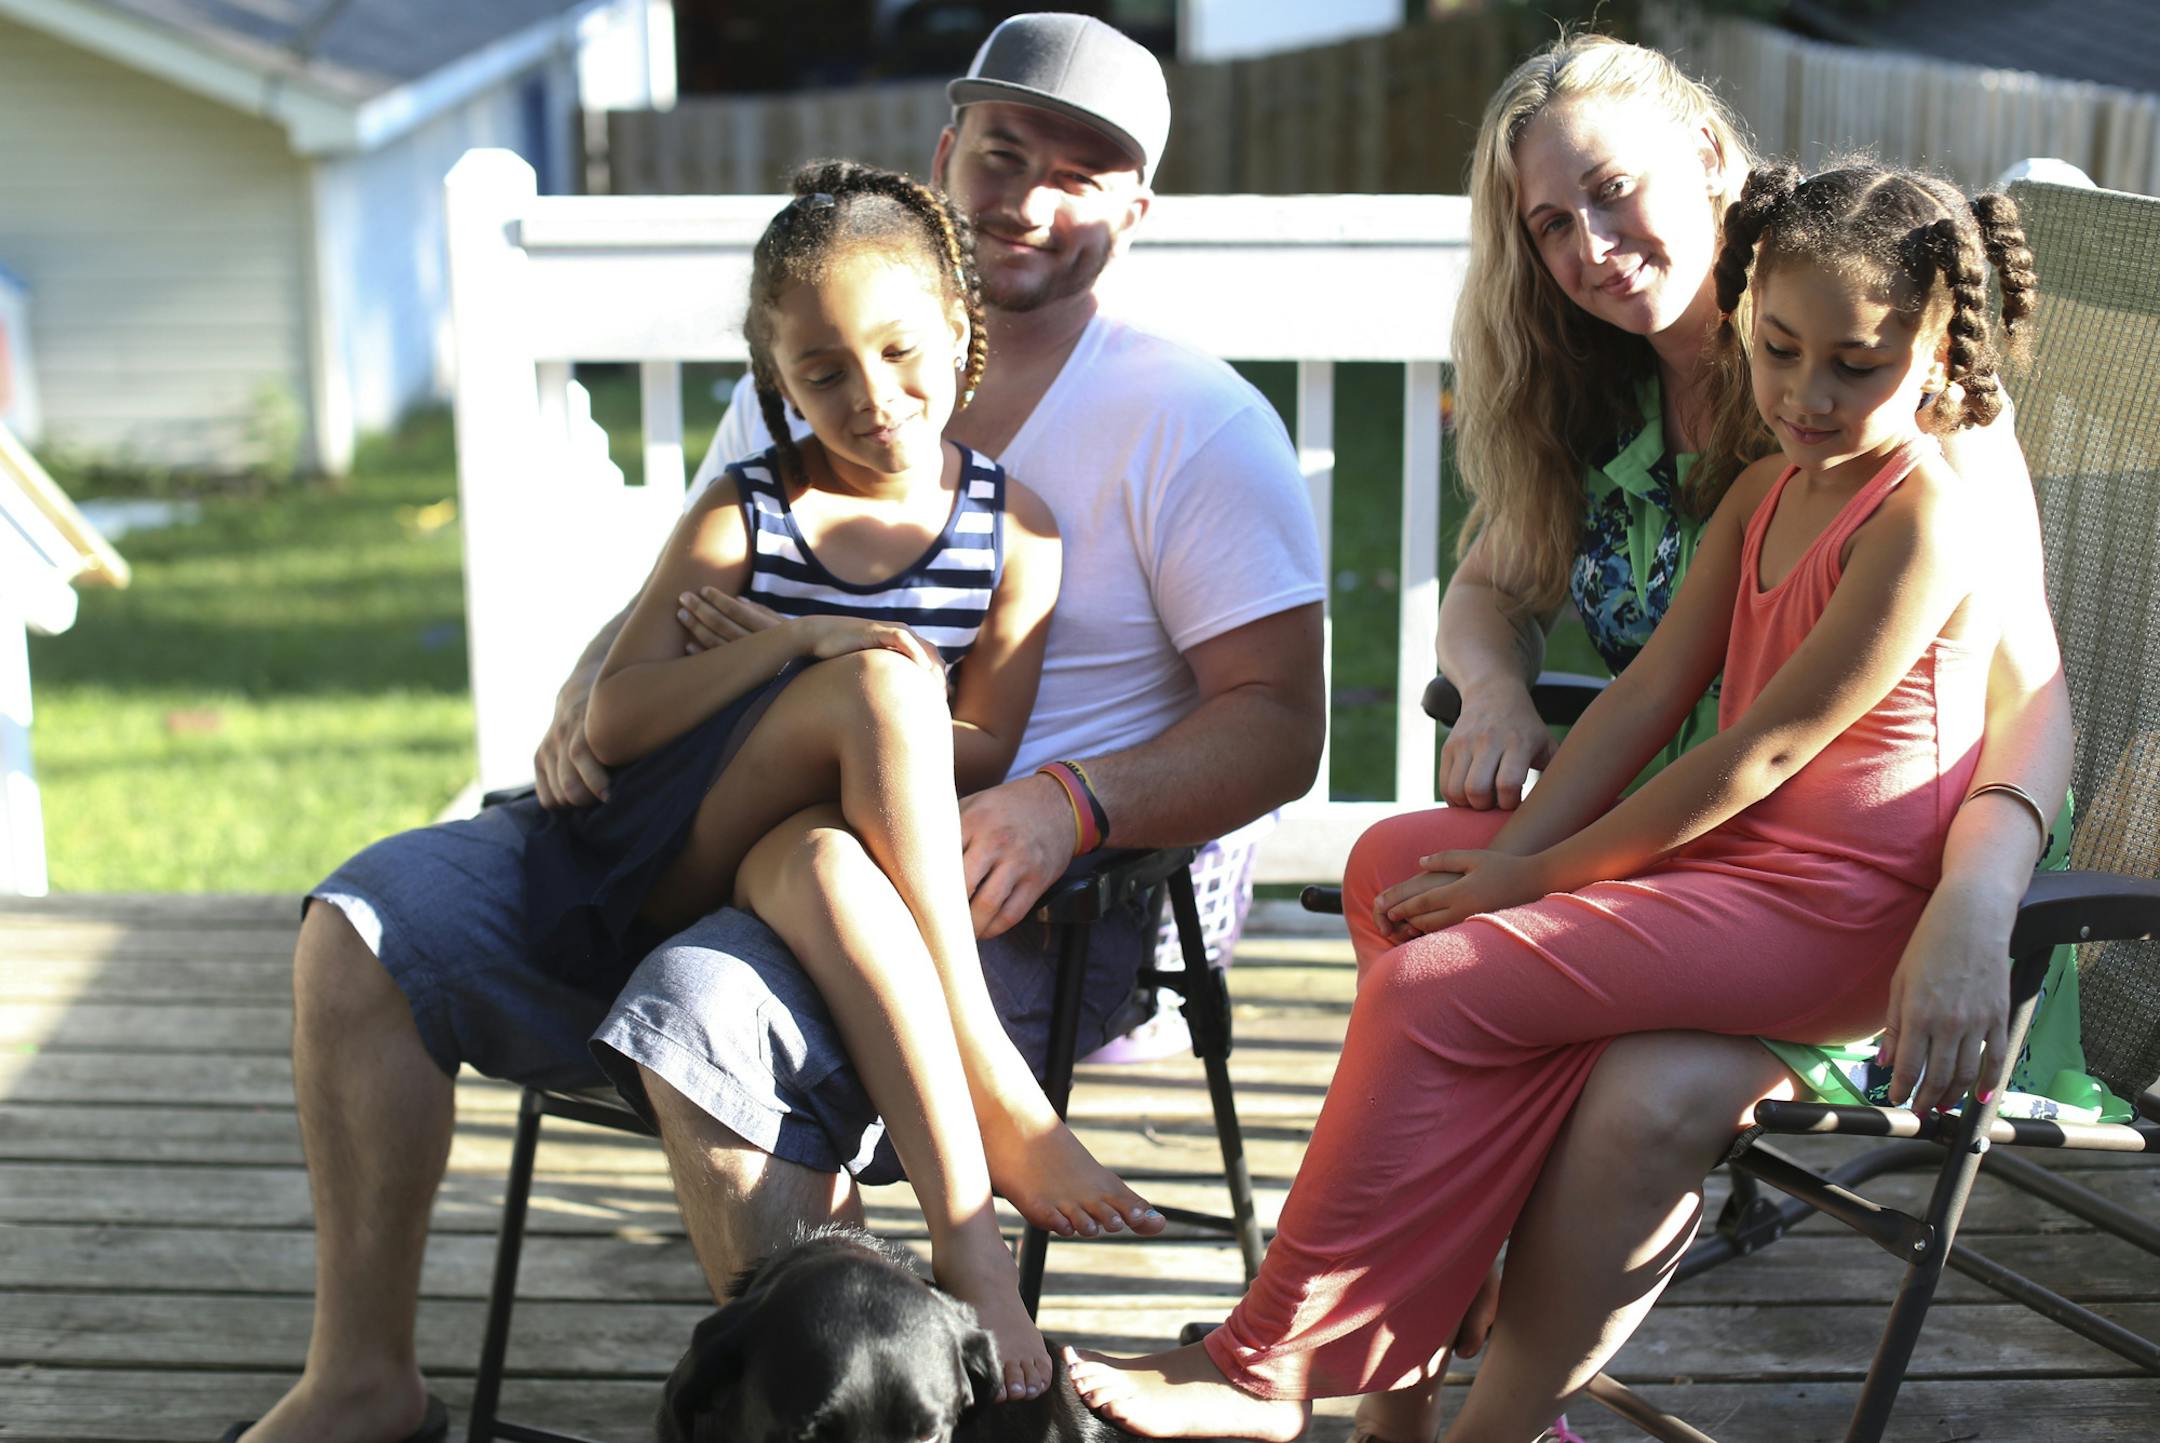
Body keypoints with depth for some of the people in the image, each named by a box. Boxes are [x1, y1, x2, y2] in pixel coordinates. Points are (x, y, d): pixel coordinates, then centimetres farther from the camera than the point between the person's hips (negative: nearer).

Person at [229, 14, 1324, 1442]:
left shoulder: (1195, 424, -2)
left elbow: (1280, 723, -8)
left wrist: (1071, 805, -25)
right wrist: (591, 696, -2)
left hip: (1007, 895, -6)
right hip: (744, 834, 7)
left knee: (702, 1010, -36)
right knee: (369, 919, -6)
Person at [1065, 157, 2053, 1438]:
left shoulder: (1927, 523, -17)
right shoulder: (1770, 491, 12)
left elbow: (1760, 754, -18)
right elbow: (1650, 693, 7)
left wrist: (1540, 877, -13)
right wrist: (1508, 860, -5)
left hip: (1829, 917, -9)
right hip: (1733, 858, 9)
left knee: (1432, 987, -18)